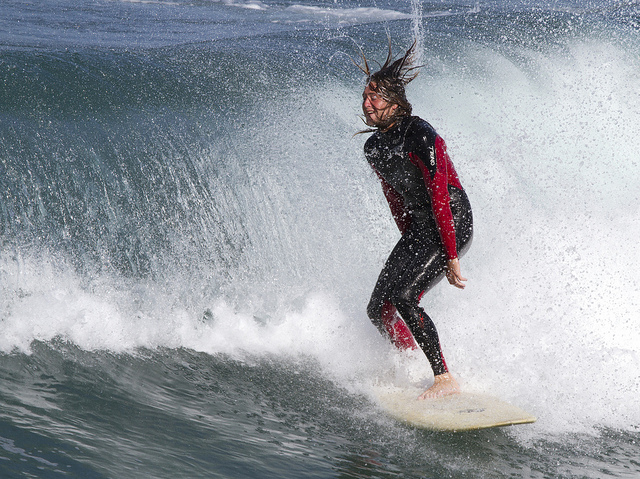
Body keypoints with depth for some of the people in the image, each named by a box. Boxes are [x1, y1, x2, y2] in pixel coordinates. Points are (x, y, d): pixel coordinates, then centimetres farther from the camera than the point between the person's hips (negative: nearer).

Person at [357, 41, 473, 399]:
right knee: (378, 310, 2)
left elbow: (440, 198, -22)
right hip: (418, 228, 8)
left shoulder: (420, 136, -20)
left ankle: (446, 380, -17)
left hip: (453, 223, -8)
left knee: (404, 299, -24)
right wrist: (410, 246, 20)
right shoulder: (374, 147, 7)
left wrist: (451, 257, -23)